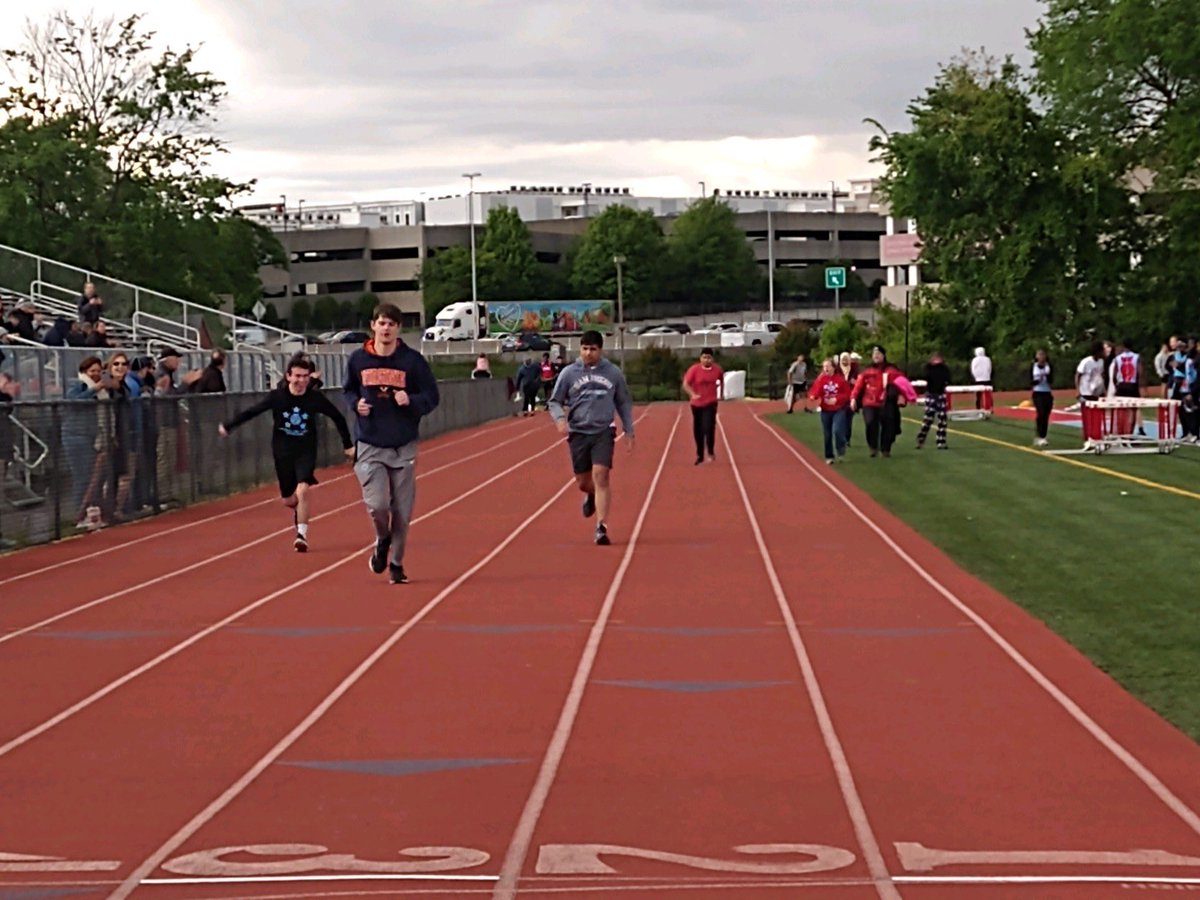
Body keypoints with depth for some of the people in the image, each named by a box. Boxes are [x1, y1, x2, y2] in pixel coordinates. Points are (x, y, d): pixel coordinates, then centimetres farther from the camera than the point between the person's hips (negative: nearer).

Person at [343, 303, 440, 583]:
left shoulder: (412, 360, -3)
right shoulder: (358, 359, 2)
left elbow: (432, 397, 2)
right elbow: (348, 390, 17)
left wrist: (411, 401, -18)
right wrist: (356, 404, -5)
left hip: (403, 447, 0)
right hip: (369, 446, 0)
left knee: (402, 512, 4)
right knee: (377, 505, -12)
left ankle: (396, 563, 22)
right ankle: (382, 540, 21)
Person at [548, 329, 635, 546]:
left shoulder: (613, 373, 4)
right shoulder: (569, 373, 1)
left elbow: (624, 403, 13)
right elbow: (555, 401, 7)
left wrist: (629, 431, 10)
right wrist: (560, 418, -13)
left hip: (603, 432, -1)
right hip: (578, 433, 1)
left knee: (601, 477, -15)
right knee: (583, 482, 9)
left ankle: (601, 527, -14)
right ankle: (592, 496, 47)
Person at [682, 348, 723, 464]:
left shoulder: (717, 369, -6)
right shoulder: (694, 369, -13)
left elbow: (721, 380, 16)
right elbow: (686, 384, -17)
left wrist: (720, 393, 19)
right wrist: (693, 394, -31)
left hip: (711, 403, -1)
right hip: (697, 404, 1)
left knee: (709, 427, -19)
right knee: (698, 430, 9)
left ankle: (711, 452, -1)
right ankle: (699, 455, 23)